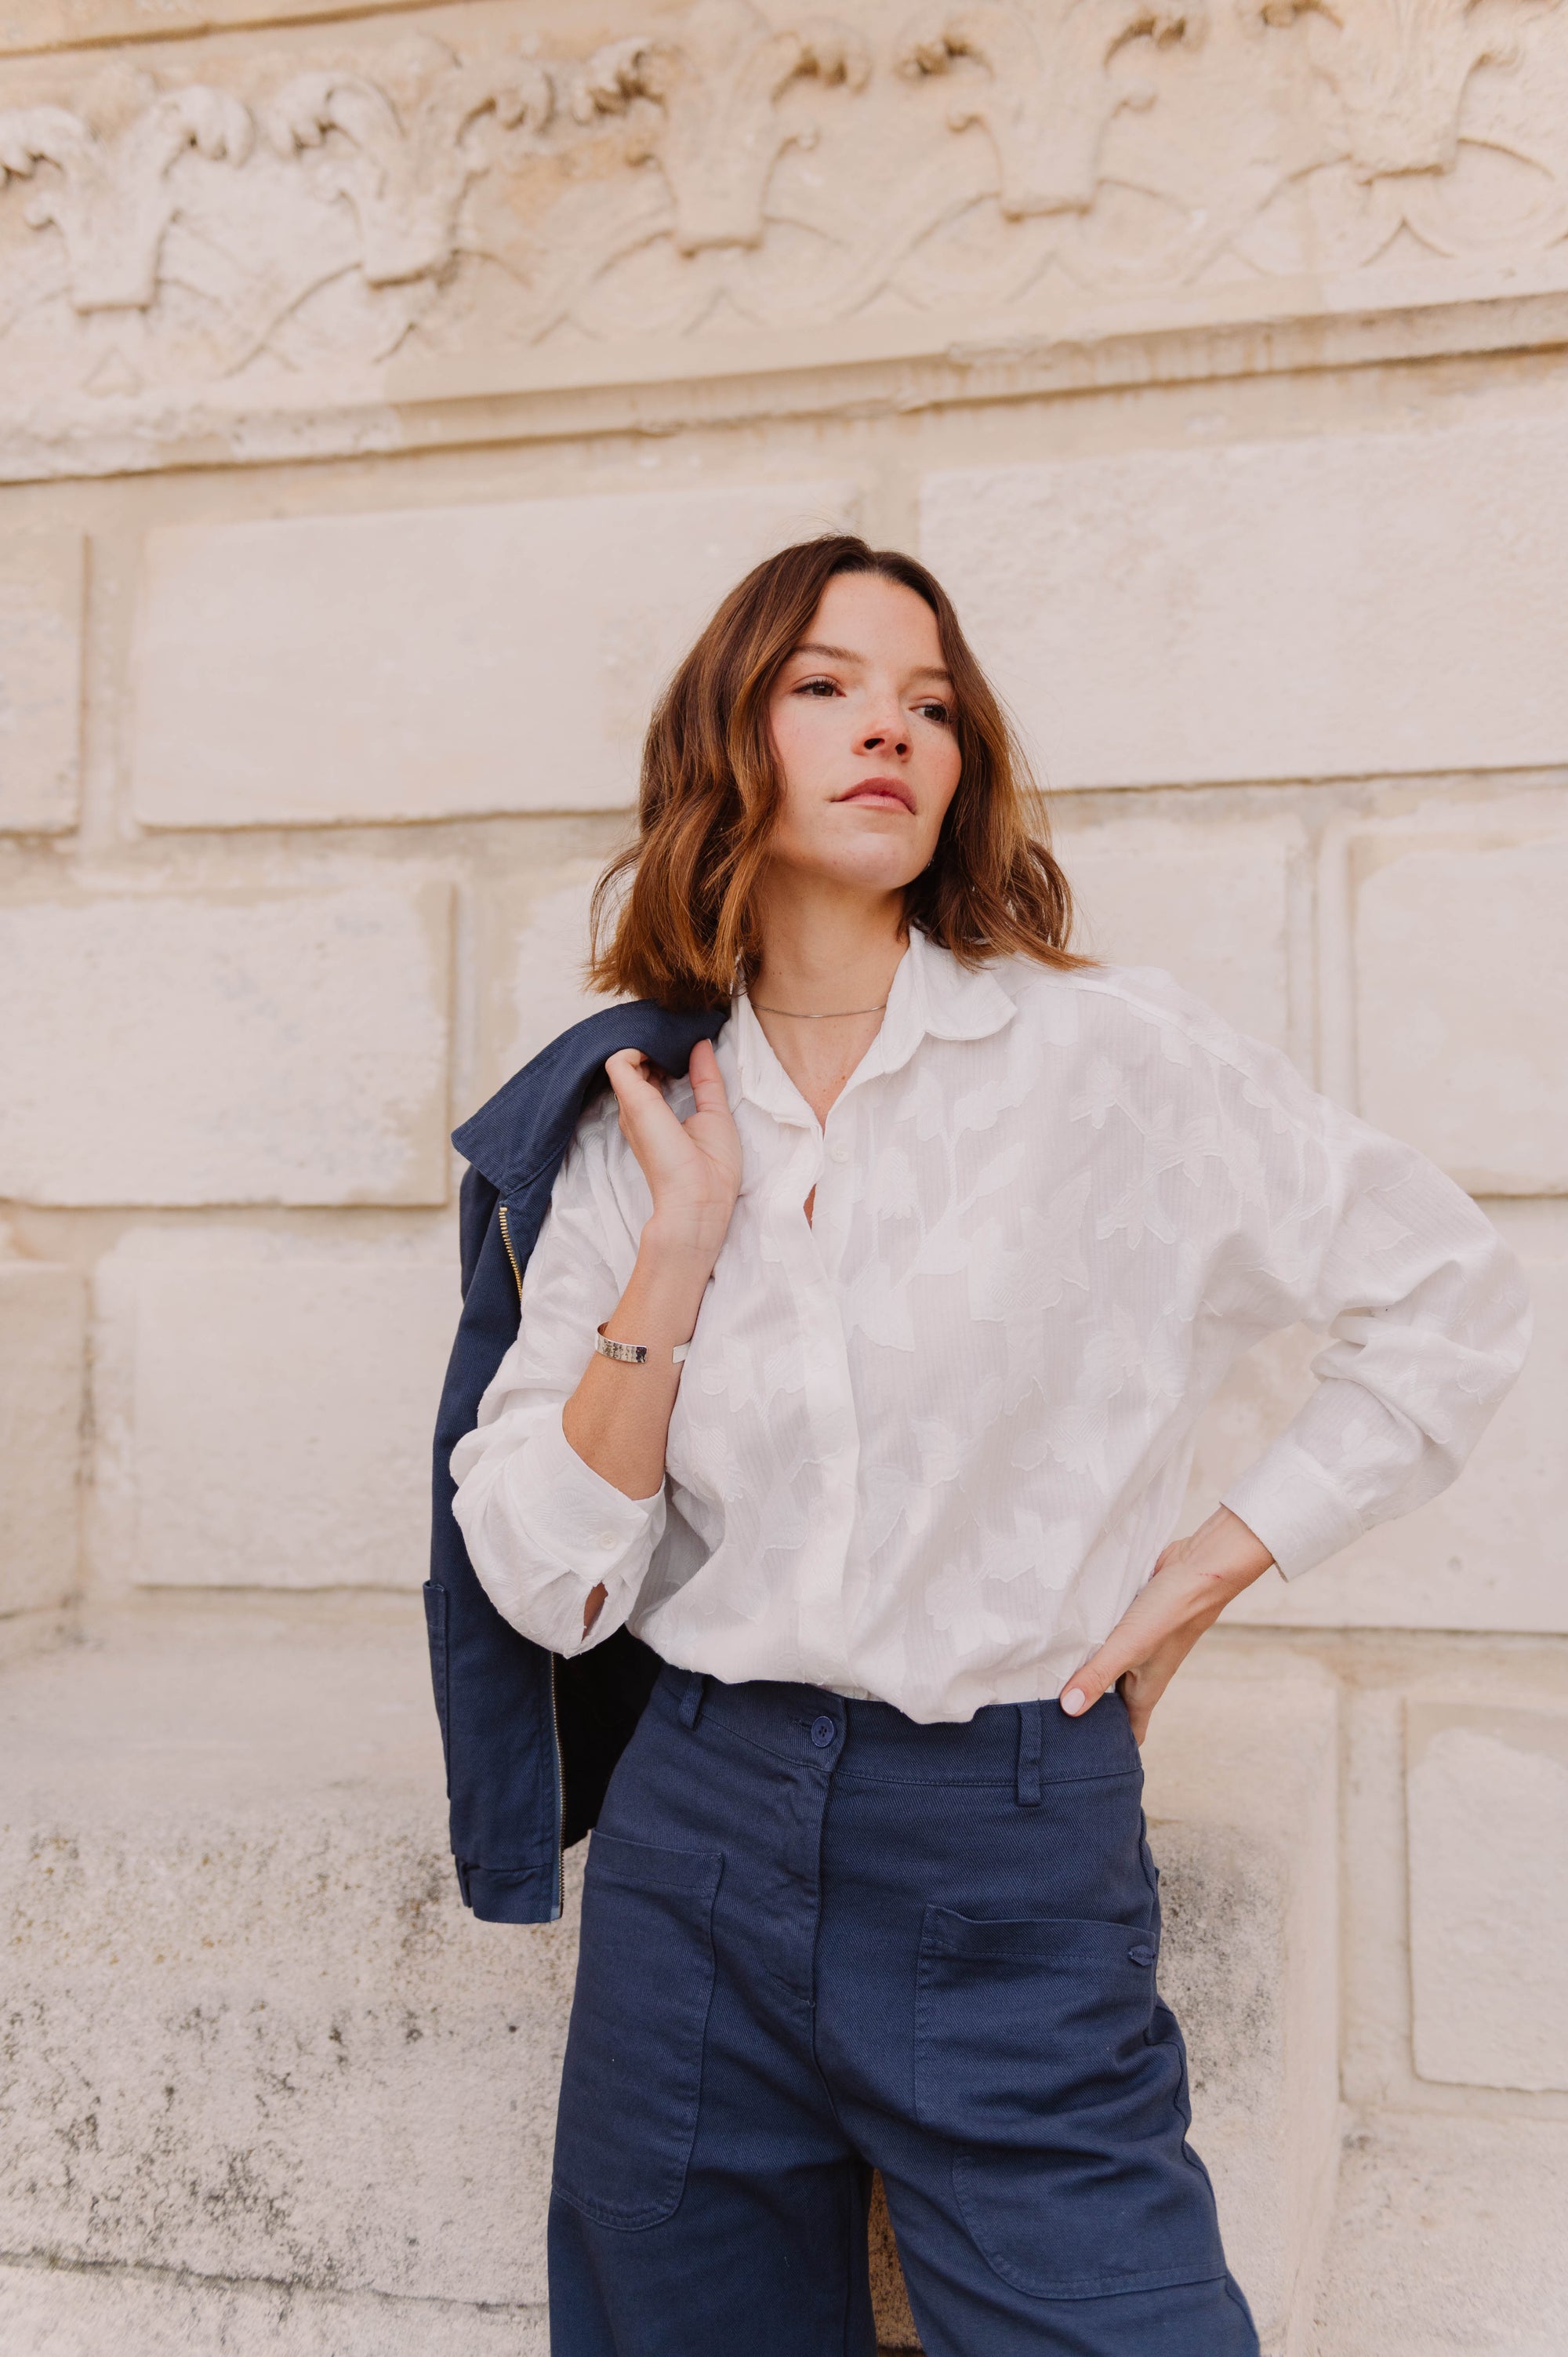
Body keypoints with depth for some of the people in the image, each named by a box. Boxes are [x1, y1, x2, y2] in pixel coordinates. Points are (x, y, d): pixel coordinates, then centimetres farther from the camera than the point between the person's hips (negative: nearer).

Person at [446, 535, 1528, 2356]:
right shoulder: (639, 1132, 2)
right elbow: (545, 1585, -3)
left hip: (1014, 1865, -2)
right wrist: (684, 1238, -10)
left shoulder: (1106, 1056, -6)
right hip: (700, 1834, 3)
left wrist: (1200, 1576, -2)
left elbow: (1451, 1301, 1)